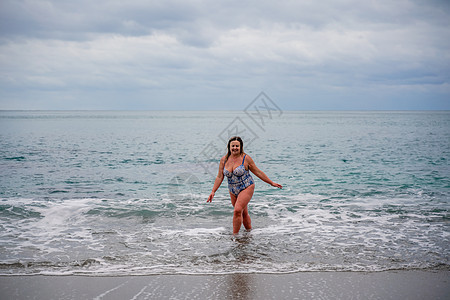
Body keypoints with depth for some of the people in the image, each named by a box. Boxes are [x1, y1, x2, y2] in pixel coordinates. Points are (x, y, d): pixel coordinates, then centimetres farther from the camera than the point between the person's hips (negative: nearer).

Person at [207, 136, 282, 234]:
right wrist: (213, 191, -2)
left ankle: (235, 235, -12)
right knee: (243, 213, 13)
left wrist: (271, 183, 2)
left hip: (246, 188, -5)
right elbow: (219, 177, 4)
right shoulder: (224, 160, 0)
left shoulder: (246, 158, -10)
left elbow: (258, 172, -2)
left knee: (237, 210, -20)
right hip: (233, 191, 5)